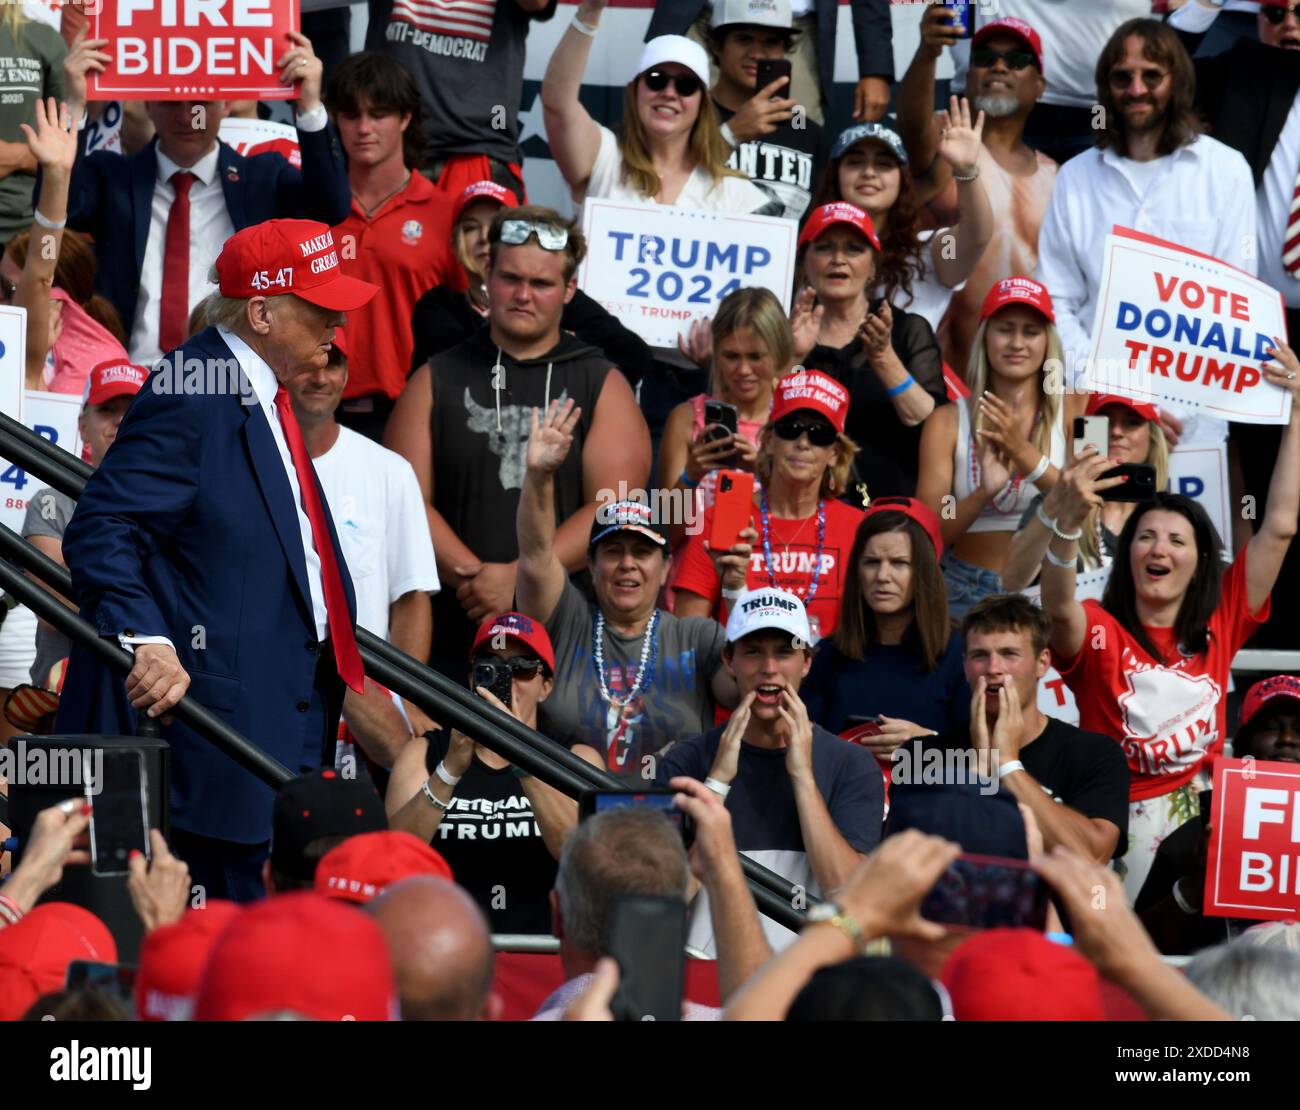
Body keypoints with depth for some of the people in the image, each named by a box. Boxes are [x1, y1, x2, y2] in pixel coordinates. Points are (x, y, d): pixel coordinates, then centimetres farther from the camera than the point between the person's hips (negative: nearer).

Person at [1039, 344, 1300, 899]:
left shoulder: (1218, 627, 8)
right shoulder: (1098, 631, 0)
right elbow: (1059, 606, -23)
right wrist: (1069, 521, -40)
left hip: (1201, 816, 3)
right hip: (1117, 824, -2)